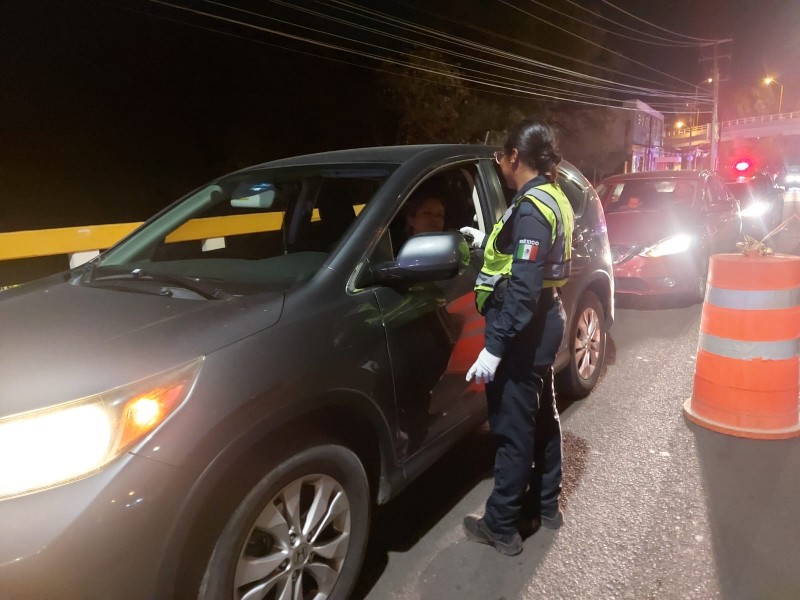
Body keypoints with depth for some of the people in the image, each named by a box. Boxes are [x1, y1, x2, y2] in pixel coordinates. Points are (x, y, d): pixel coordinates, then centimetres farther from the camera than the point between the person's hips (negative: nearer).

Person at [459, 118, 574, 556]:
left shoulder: (531, 208, -20)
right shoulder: (553, 199, 10)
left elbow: (523, 288, -27)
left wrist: (494, 347, -27)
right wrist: (488, 242, 24)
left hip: (522, 331, -10)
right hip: (544, 323, 10)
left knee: (513, 427, 1)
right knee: (541, 416, 20)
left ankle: (501, 526, 17)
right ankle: (546, 504, 37)